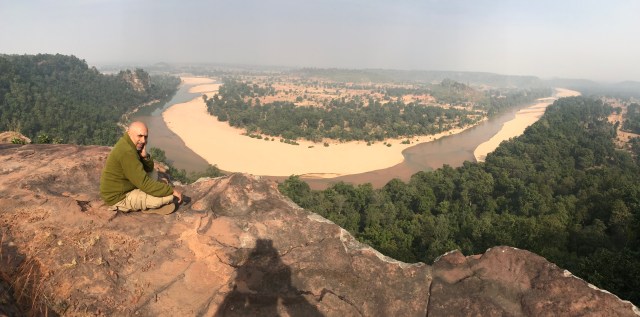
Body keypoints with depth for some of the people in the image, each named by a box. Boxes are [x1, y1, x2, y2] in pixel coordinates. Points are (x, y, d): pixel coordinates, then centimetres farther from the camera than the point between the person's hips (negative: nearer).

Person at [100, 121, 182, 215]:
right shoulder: (127, 152, -26)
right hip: (119, 199, -10)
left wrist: (145, 156, -13)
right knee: (169, 196, -21)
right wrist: (171, 190, -21)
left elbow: (149, 169, 9)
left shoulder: (129, 145, 4)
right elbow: (145, 184, -28)